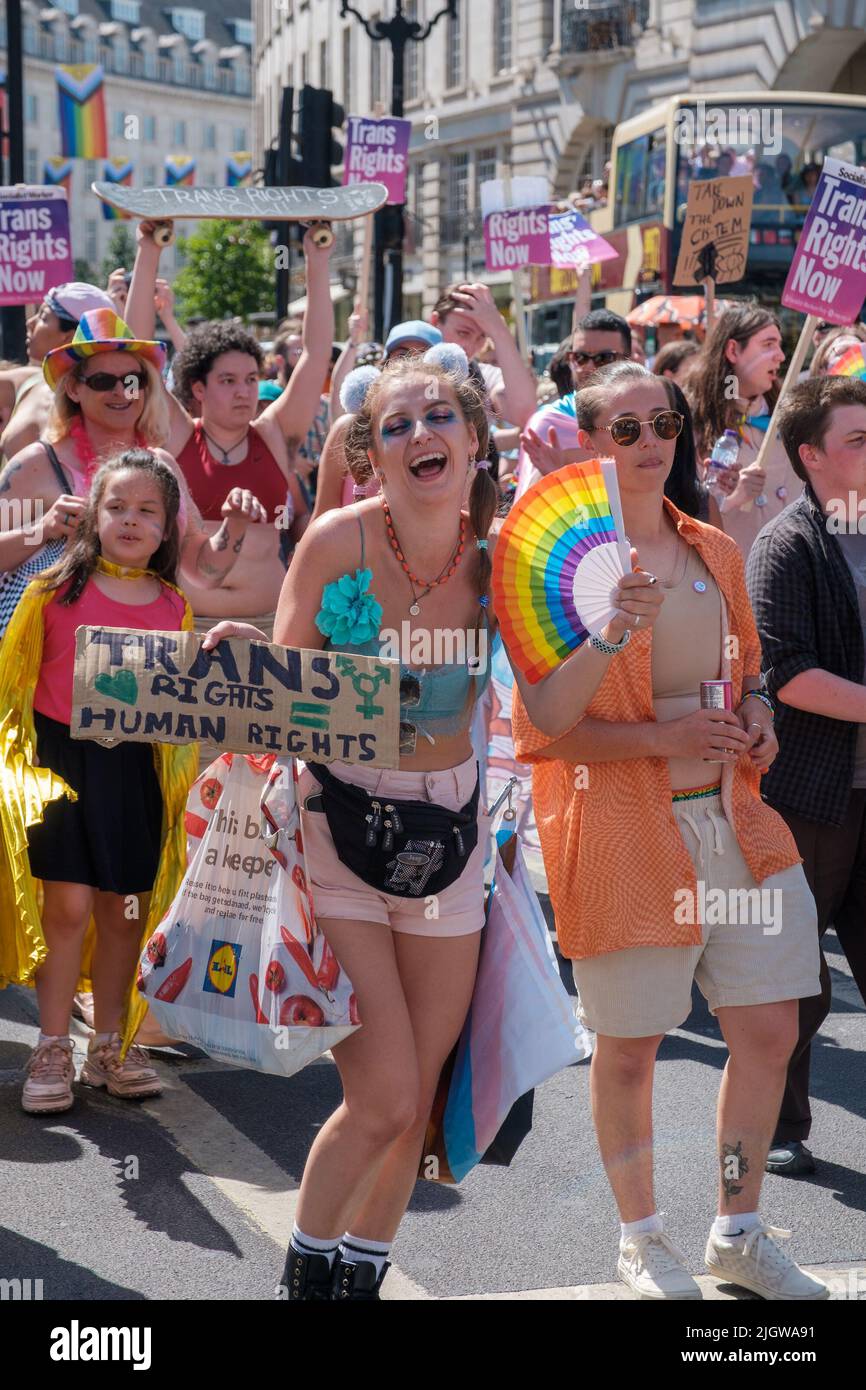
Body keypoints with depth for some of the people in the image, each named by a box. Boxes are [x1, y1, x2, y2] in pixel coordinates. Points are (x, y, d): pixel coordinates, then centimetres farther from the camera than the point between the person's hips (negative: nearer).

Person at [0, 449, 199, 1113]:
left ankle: (108, 1046, 22)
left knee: (125, 909, 8)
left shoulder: (175, 607, 7)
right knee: (68, 903, -6)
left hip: (136, 766, 3)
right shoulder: (56, 588, 0)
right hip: (63, 756, -3)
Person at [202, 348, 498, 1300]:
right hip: (339, 822, -3)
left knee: (417, 1097, 11)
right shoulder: (338, 541, -15)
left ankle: (363, 1272, 35)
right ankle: (306, 1274, 20)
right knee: (383, 1097, -8)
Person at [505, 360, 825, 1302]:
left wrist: (756, 716, 4)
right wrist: (659, 738, -23)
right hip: (624, 831, -6)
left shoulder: (715, 551, 11)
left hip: (737, 823, 6)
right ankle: (641, 1240, 28)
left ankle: (739, 1231, 29)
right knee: (629, 1046, 5)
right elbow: (539, 724, -13)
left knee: (769, 1030, 9)